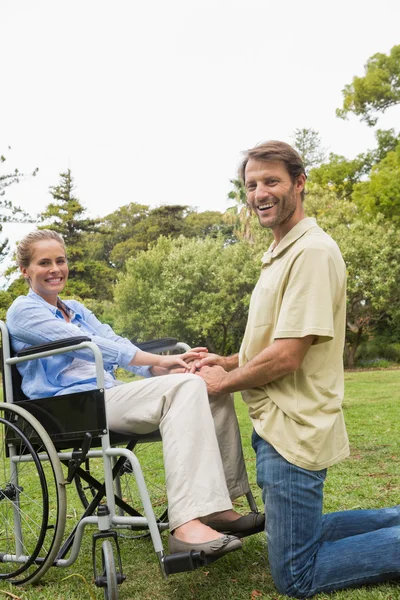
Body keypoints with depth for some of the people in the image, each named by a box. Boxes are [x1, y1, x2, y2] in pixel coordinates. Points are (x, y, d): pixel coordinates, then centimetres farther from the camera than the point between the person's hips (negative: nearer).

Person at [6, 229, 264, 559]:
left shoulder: (77, 309, 25)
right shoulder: (24, 311, 0)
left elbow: (114, 344, 12)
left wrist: (162, 368, -9)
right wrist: (160, 360, -18)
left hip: (107, 398, 8)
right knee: (184, 387, -29)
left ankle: (219, 506, -11)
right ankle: (187, 525, -40)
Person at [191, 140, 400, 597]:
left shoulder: (312, 251, -18)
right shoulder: (279, 254, 14)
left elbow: (286, 356, -23)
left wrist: (222, 382, -9)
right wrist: (228, 361, 8)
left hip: (295, 430, -10)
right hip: (274, 424, 10)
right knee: (296, 539, 22)